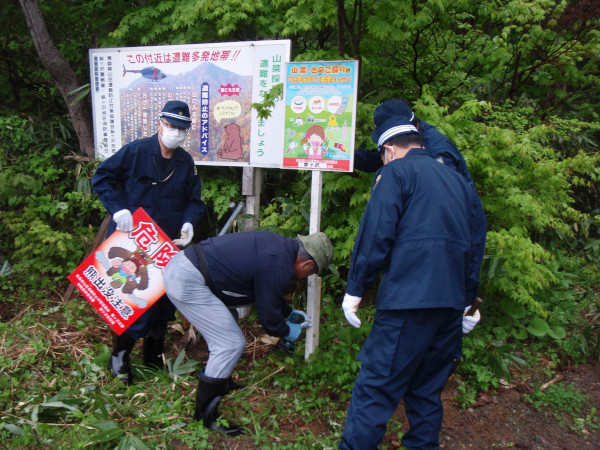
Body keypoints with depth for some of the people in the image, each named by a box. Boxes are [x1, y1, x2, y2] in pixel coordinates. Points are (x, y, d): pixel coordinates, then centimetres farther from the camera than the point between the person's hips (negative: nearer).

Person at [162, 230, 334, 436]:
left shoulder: (280, 245, 11)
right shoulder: (279, 268, -19)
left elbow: (267, 293, 27)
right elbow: (268, 318, -7)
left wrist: (289, 312, 35)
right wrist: (288, 331, 13)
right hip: (186, 282, -11)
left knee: (226, 322, 25)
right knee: (231, 344, -6)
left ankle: (221, 385, 40)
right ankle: (205, 415, 9)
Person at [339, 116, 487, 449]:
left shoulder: (395, 172, 0)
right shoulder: (459, 181, 21)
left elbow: (376, 234, -11)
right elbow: (476, 244, 22)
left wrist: (354, 289, -5)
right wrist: (466, 301, 27)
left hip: (408, 300, -7)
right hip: (451, 305, 8)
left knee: (375, 388, -2)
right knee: (427, 390, 18)